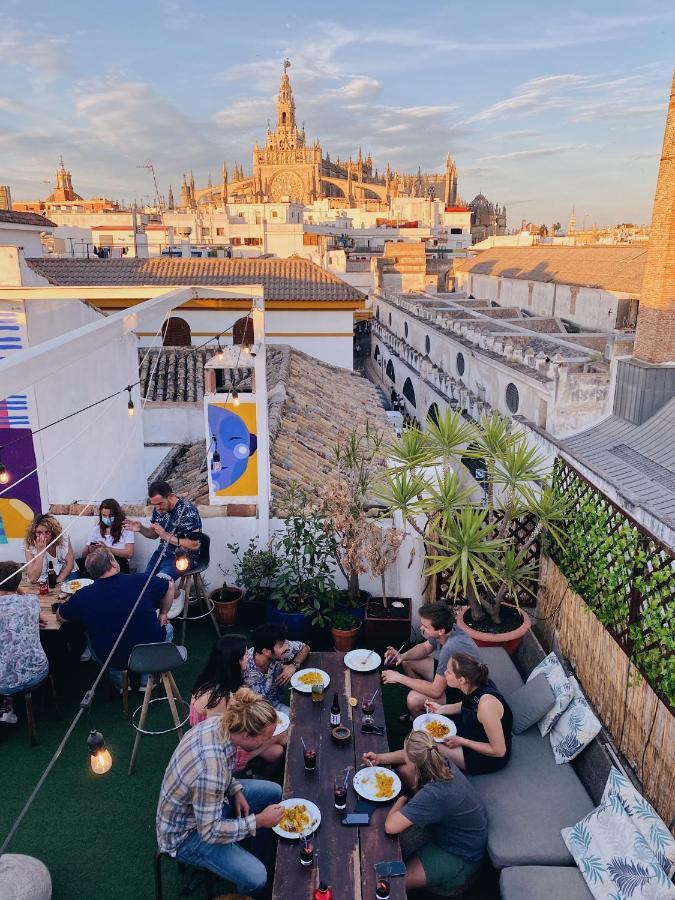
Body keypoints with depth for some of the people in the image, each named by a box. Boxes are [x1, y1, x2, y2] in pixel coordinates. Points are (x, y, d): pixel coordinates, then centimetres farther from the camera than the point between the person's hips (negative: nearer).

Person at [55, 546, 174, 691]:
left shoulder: (83, 596, -16)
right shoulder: (140, 581, -17)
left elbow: (60, 617, 4)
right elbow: (170, 586, 2)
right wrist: (163, 613, 16)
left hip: (111, 660, 1)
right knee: (167, 627, 27)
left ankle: (119, 682, 25)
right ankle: (147, 680, 21)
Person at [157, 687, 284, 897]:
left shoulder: (219, 723, -18)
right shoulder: (210, 769, -40)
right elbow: (210, 832, -28)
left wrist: (236, 790, -6)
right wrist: (258, 821, -23)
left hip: (207, 800, 8)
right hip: (185, 834, -8)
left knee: (274, 792, 10)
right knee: (255, 878, -17)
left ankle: (264, 860, 30)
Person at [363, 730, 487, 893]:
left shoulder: (434, 794, -41)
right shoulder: (441, 762, -17)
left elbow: (390, 826, -42)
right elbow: (410, 756, 7)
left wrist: (401, 800, -21)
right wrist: (380, 758, -3)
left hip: (459, 860, -8)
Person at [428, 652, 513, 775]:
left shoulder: (486, 703, -38)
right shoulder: (474, 685, -15)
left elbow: (499, 751, -28)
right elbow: (466, 706, 11)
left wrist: (461, 741, -23)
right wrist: (442, 708, -5)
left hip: (490, 757, -7)